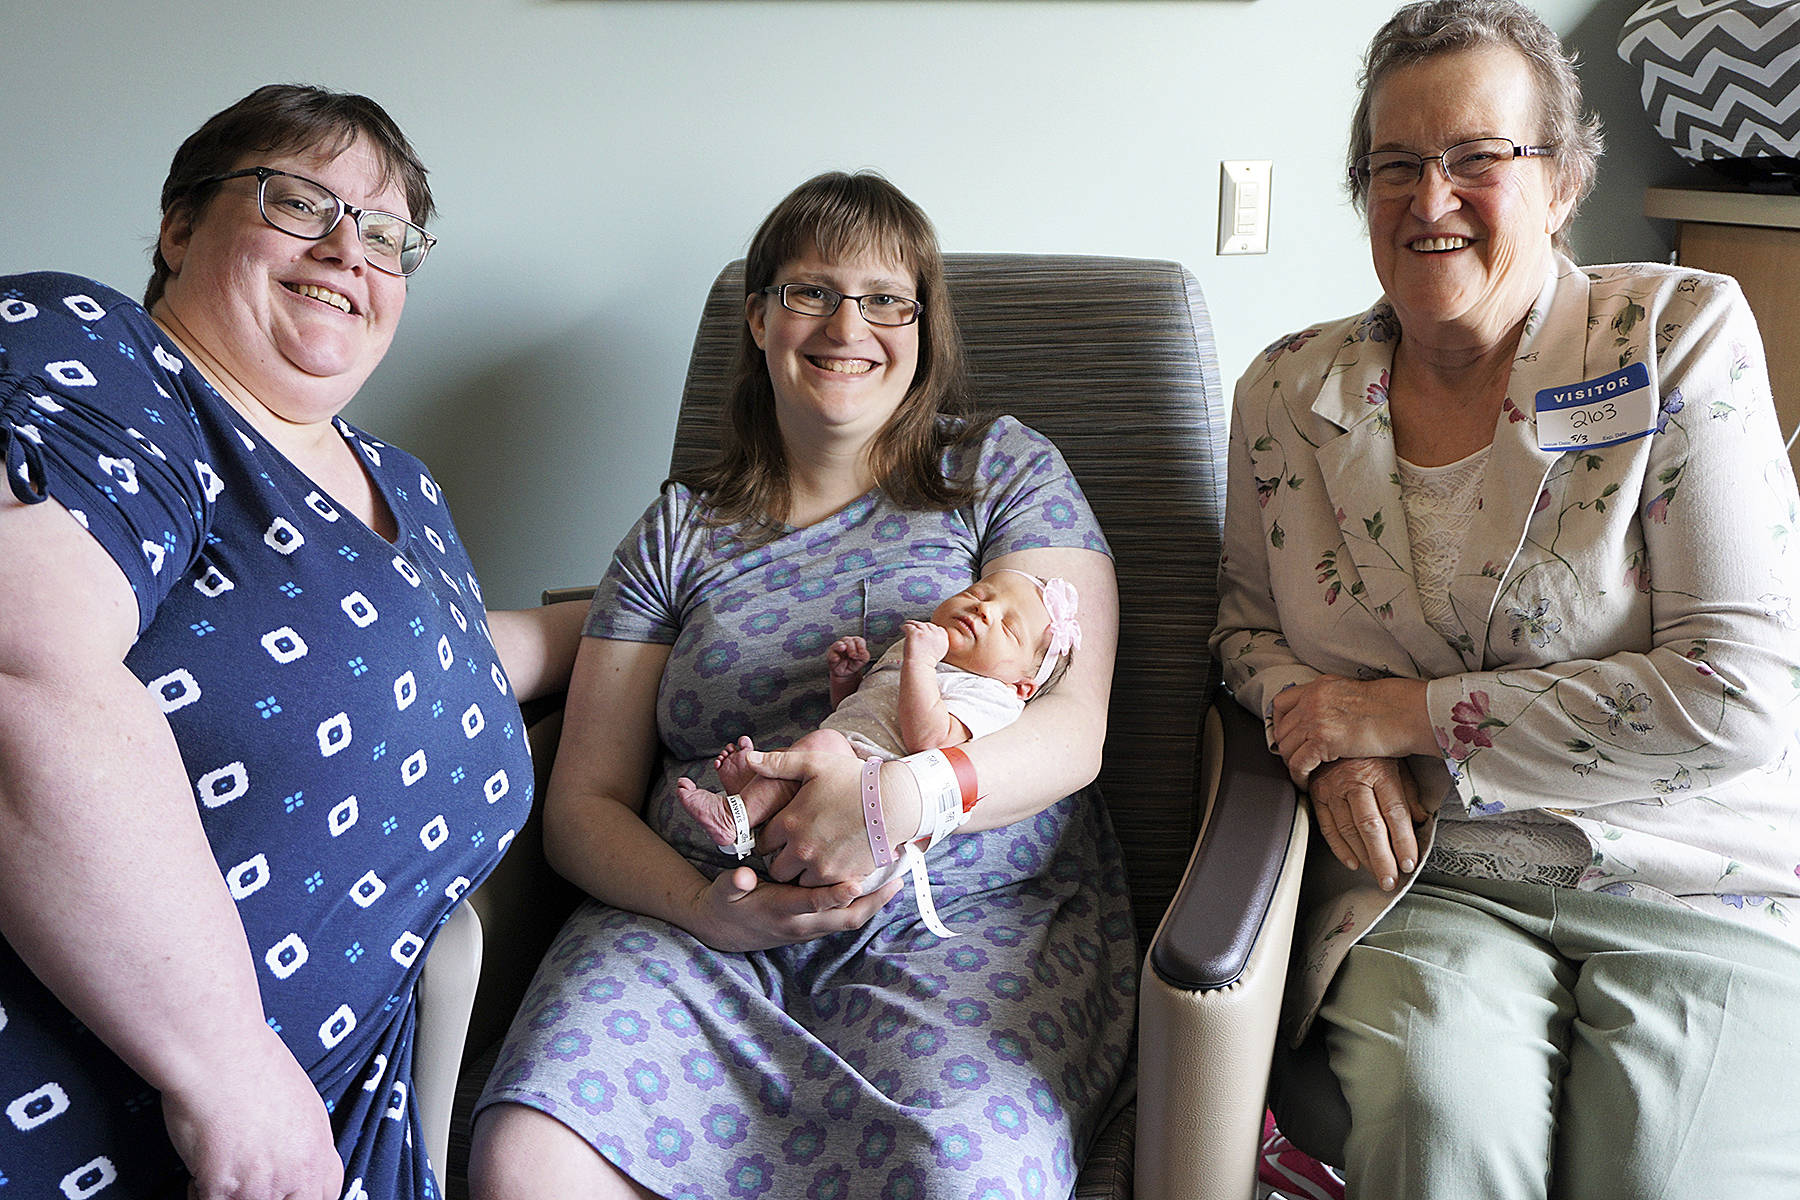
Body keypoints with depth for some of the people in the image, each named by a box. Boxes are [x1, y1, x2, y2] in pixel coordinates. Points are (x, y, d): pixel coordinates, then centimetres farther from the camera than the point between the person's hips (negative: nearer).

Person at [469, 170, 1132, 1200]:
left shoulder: (1005, 470, 11)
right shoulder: (680, 528, 15)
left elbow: (1072, 729, -2)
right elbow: (585, 801, 11)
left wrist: (902, 794, -21)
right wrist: (701, 907, -11)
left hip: (973, 917, -1)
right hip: (706, 926, 2)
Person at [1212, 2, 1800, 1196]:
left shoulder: (1680, 335, -6)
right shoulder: (1288, 390, 4)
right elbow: (1249, 615, 17)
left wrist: (1408, 712, -12)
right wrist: (1330, 740, -6)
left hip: (1693, 881, -1)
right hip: (1431, 880, 1)